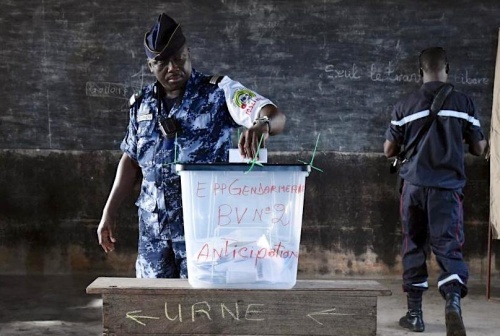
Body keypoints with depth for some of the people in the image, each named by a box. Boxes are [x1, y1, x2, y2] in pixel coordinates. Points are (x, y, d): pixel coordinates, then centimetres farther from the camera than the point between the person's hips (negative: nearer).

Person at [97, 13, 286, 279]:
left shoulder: (219, 91, -6)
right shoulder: (142, 103, 9)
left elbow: (276, 116, -19)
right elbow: (131, 160, 18)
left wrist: (262, 124, -44)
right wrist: (109, 212, 14)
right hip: (153, 227, 5)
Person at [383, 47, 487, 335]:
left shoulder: (405, 106, 3)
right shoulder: (463, 103, 1)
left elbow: (389, 150, 7)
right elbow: (479, 148, 6)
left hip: (414, 185, 1)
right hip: (448, 187, -1)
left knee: (414, 248, 12)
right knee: (449, 246, -2)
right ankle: (453, 300, -26)